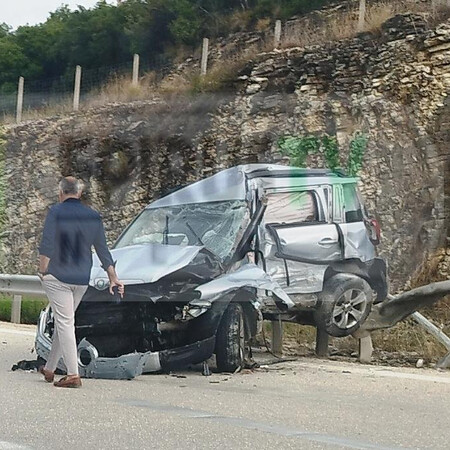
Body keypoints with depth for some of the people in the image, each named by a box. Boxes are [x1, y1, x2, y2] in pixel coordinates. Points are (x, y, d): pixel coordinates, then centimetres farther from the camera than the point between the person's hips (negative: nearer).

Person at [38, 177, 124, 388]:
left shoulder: (56, 212, -7)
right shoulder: (93, 216, 8)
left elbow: (46, 245, -14)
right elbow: (103, 250, 11)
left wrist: (42, 270, -3)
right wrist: (113, 278, 14)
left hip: (58, 277, -5)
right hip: (82, 279, 5)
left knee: (65, 323, -5)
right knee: (64, 322, 16)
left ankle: (73, 375, -10)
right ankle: (49, 368, 26)